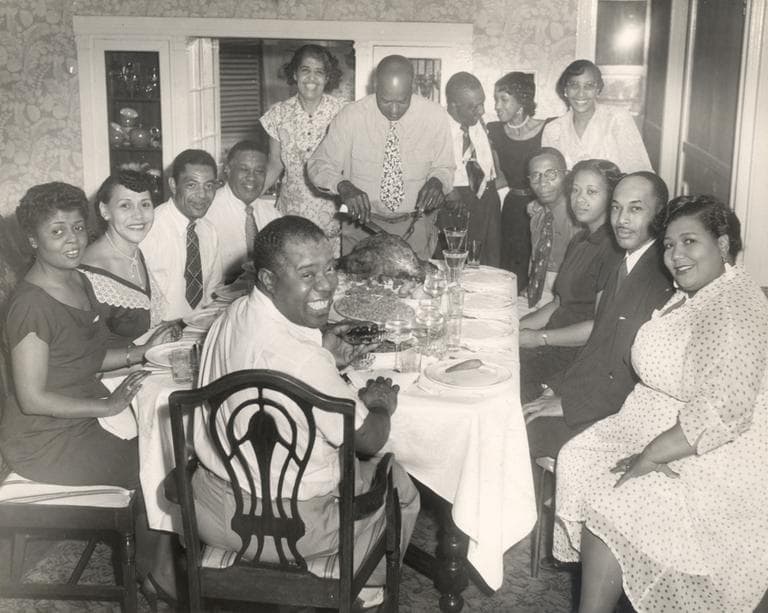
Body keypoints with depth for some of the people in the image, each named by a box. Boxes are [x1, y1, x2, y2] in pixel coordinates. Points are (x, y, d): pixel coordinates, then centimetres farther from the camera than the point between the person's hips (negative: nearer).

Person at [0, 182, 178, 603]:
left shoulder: (79, 282, 4)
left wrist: (138, 353, 2)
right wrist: (107, 405, -20)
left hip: (85, 415, 8)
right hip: (47, 439, -8)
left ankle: (156, 565, 14)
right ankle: (158, 575, 19)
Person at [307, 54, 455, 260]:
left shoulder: (436, 116, -8)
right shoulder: (350, 117, -11)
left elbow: (444, 167, 4)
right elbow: (319, 166, -5)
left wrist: (437, 181, -20)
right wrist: (343, 186, -26)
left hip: (415, 228, 1)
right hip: (363, 223, 0)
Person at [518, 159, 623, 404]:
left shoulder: (614, 248, -15)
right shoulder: (579, 241, 14)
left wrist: (540, 338, -12)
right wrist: (516, 327, 4)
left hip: (580, 356, -8)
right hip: (555, 344, 8)